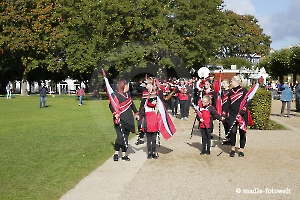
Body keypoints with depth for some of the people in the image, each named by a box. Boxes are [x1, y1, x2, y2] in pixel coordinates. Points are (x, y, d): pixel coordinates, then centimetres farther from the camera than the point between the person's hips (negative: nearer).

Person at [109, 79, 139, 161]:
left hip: (128, 120, 7)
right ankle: (116, 153, 6)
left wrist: (136, 113, 26)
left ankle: (124, 154, 18)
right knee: (120, 137, -11)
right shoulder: (116, 95, -10)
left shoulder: (128, 94, 13)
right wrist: (115, 113, -29)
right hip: (120, 120, -7)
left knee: (125, 137, 10)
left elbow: (132, 104, 24)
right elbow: (111, 105, -15)